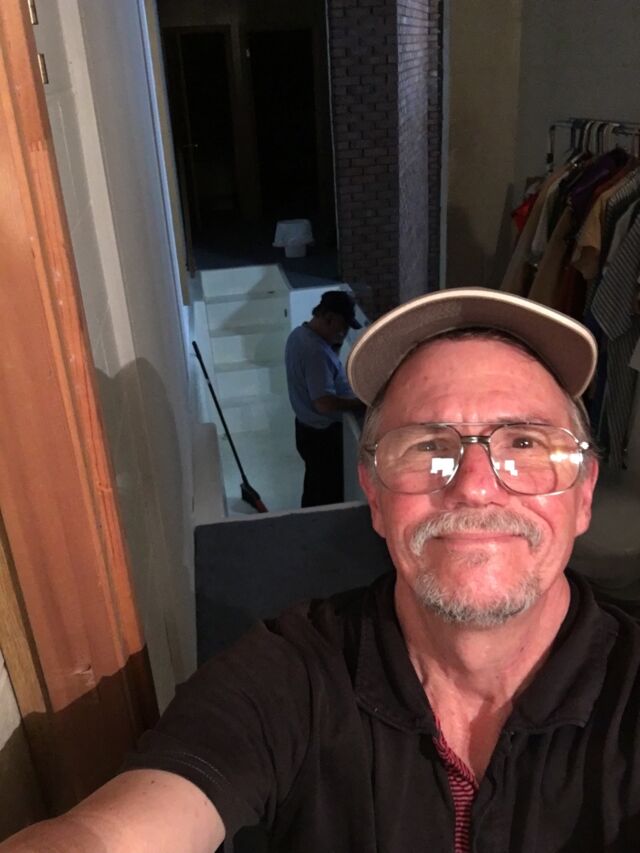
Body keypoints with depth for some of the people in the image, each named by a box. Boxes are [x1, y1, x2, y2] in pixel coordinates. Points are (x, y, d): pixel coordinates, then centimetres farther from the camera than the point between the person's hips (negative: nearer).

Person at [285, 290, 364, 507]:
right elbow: (324, 403, -34)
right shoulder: (315, 351, -30)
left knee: (315, 490, 26)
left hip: (307, 427, 10)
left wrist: (335, 346, 0)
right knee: (330, 497, 8)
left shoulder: (299, 334, 1)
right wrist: (360, 404, -22)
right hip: (323, 434, -10)